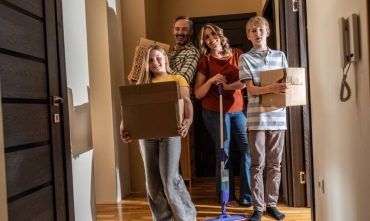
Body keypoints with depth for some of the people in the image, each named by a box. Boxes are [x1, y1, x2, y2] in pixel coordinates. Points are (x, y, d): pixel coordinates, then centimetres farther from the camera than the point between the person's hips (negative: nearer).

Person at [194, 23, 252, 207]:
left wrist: (227, 86, -15)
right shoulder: (205, 62, 0)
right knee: (223, 152, 3)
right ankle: (227, 196, 17)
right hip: (215, 112, -2)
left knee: (248, 149, 0)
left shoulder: (237, 55, 5)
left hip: (238, 109, 2)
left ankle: (247, 196, 12)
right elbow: (198, 94, -4)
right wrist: (211, 80, -19)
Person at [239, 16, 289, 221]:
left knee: (275, 164, 9)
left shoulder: (280, 56, 12)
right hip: (257, 118, -3)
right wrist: (272, 88, -24)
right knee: (257, 165, 3)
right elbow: (251, 89, -7)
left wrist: (285, 91, -12)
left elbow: (287, 83, 12)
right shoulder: (245, 58, 3)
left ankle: (271, 204, 22)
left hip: (277, 117, 3)